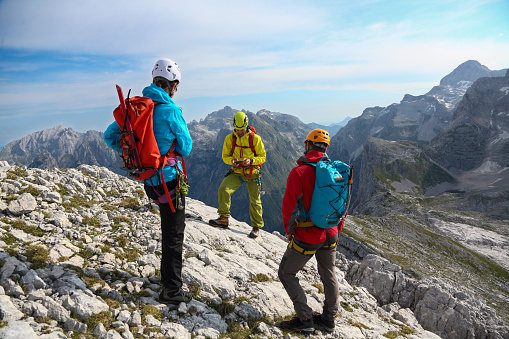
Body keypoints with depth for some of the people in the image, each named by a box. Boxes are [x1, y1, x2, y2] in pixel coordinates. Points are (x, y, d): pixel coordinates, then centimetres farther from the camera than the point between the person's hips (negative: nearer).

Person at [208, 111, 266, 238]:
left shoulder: (255, 138, -10)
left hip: (252, 173, -2)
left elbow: (262, 157, -4)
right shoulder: (229, 139, -2)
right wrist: (231, 160, -18)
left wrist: (251, 160, -24)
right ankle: (224, 218, -3)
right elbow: (225, 156, 6)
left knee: (255, 200, 3)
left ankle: (256, 227, 21)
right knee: (223, 190, -19)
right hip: (237, 172, 2)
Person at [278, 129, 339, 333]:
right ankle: (328, 319, 36)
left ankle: (305, 320, 13)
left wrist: (289, 231, 1)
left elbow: (289, 206, -16)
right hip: (330, 235, 7)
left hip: (306, 237, -6)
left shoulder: (299, 172, -18)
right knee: (328, 275, 22)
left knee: (286, 274, 11)